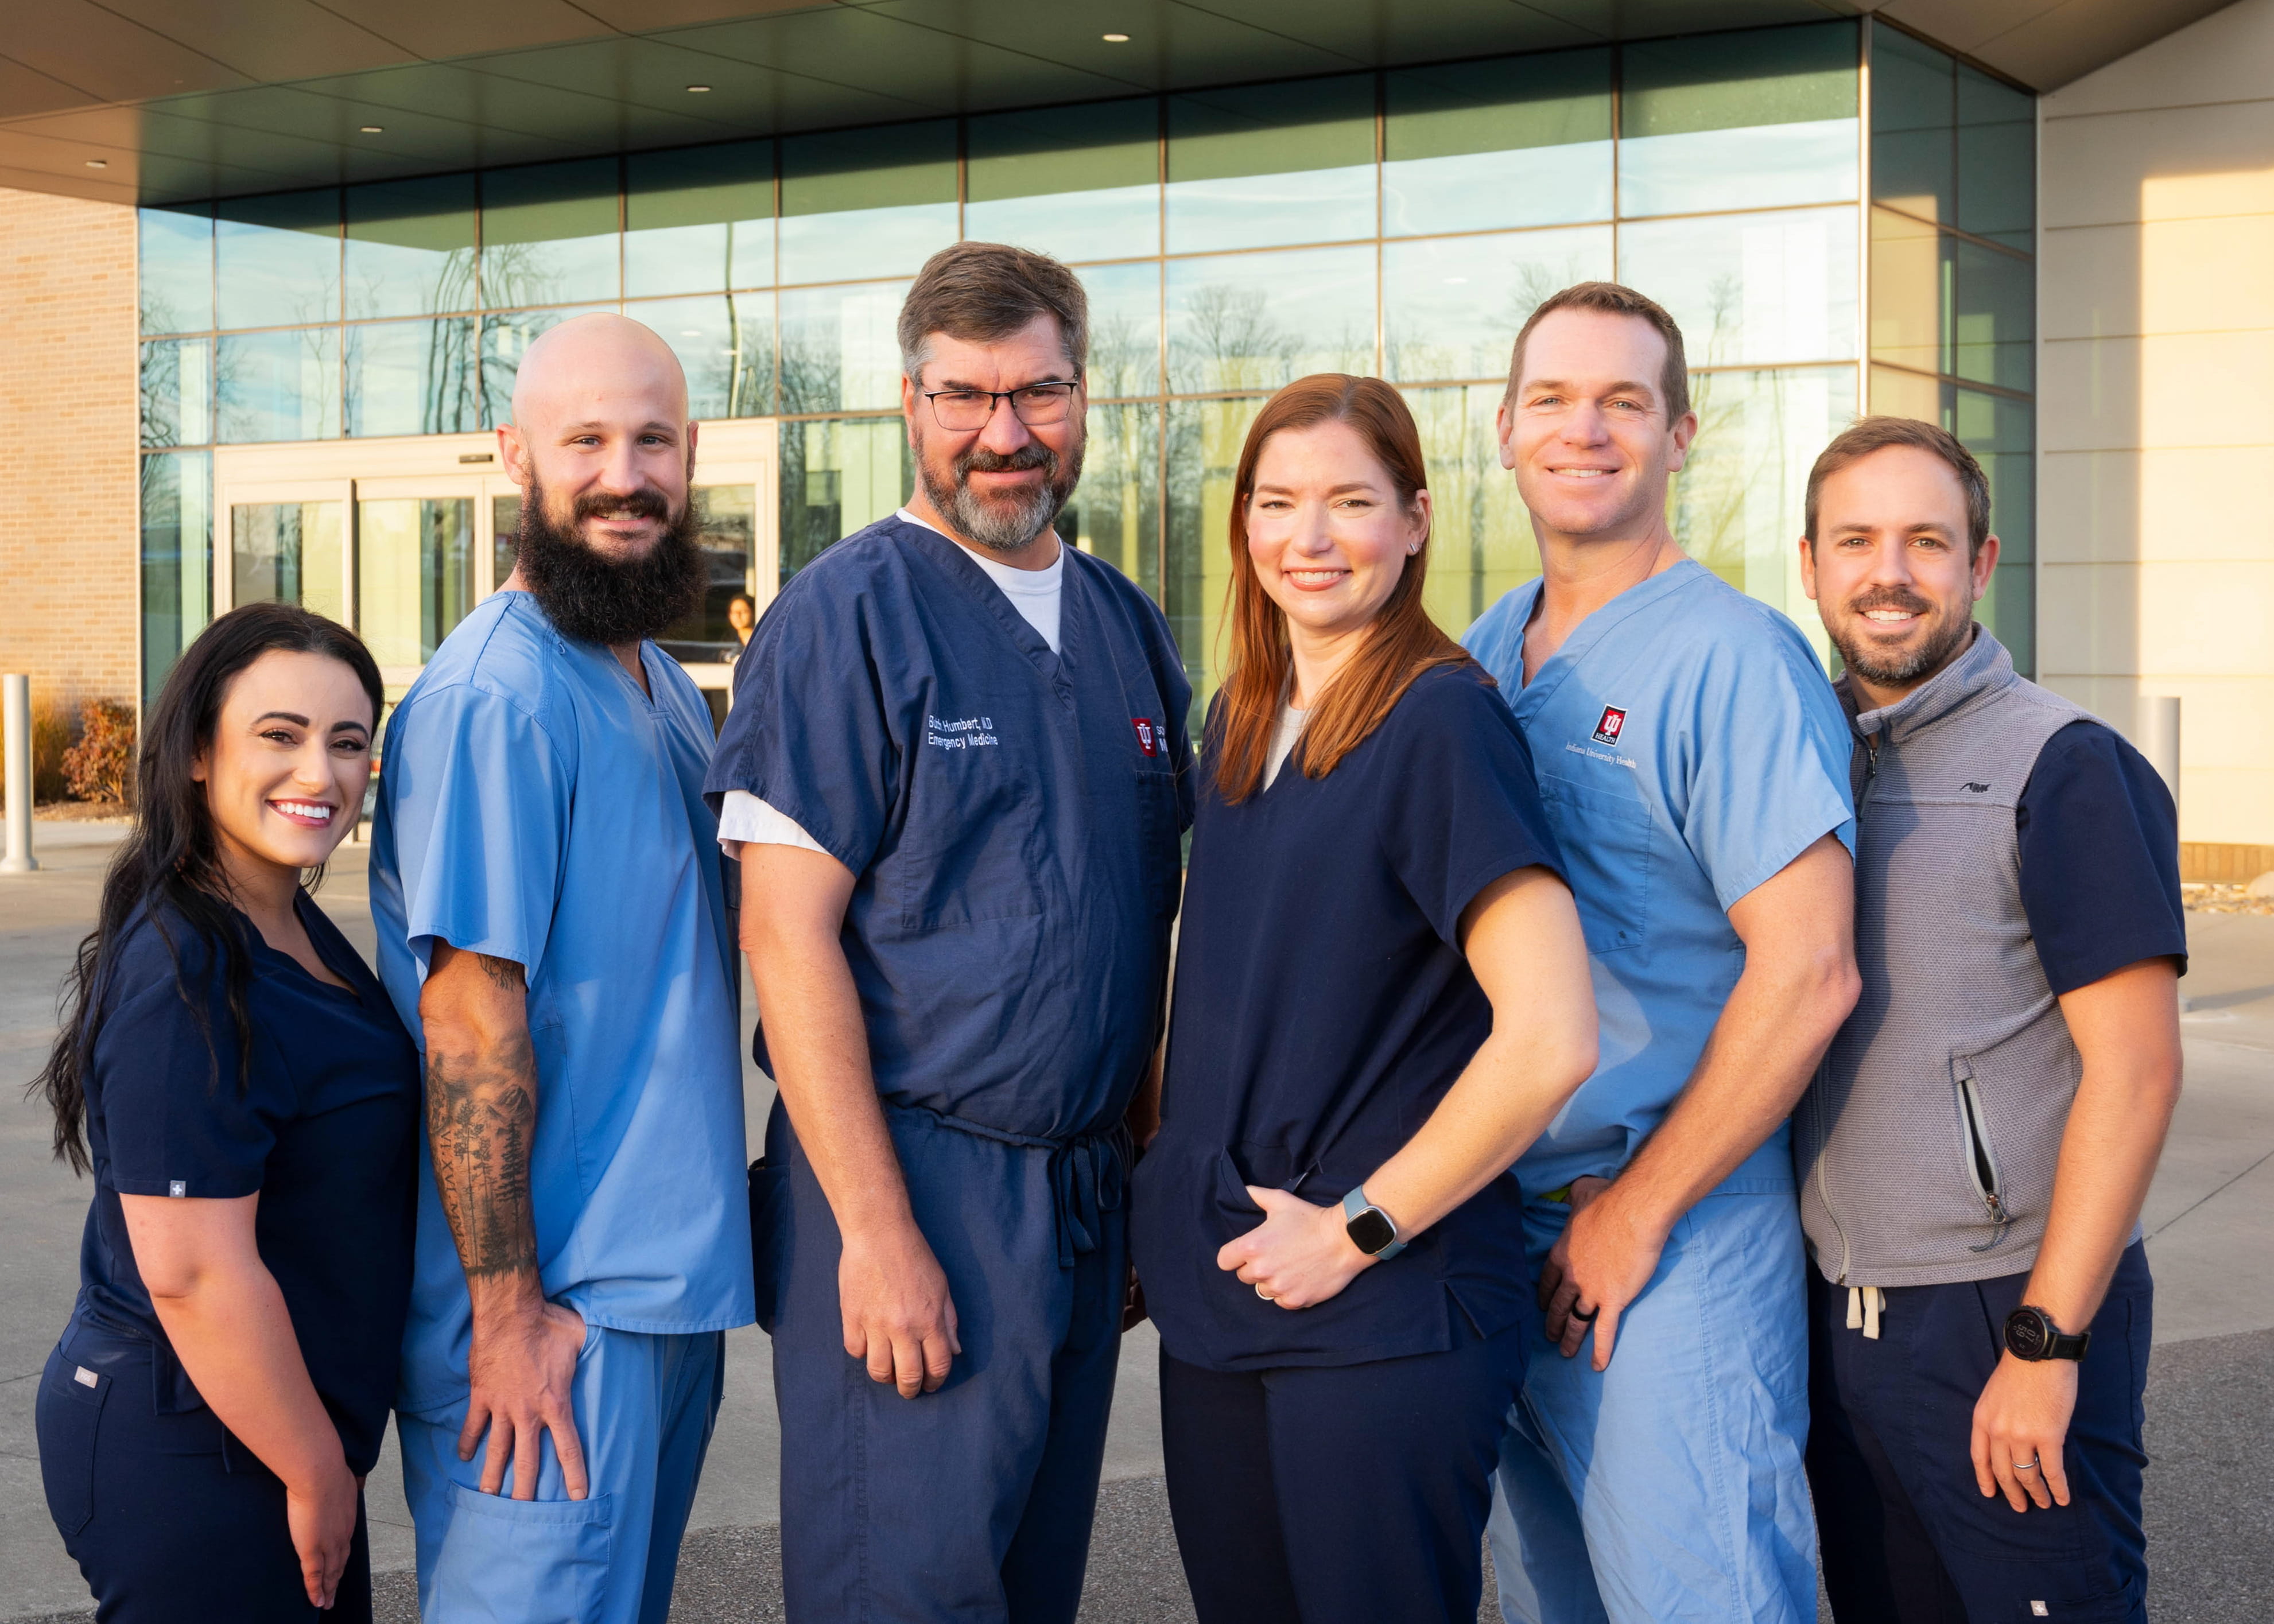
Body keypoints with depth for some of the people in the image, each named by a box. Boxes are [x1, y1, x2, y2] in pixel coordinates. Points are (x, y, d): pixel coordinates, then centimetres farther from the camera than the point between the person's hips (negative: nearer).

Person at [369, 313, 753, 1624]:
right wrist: (509, 1312, -21)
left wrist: (706, 1248, 15)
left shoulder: (665, 687, 12)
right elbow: (472, 1017, -21)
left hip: (673, 1274, 9)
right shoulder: (495, 698, -18)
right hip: (555, 1304, -9)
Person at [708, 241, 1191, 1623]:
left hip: (1093, 1191, 7)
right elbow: (788, 934, -15)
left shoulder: (1127, 626, 10)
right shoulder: (849, 613, -9)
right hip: (912, 1189, -6)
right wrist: (877, 1228, -20)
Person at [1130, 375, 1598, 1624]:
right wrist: (1173, 1190, 11)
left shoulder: (1441, 720, -13)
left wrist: (1357, 1230, -15)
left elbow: (1549, 1040, -21)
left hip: (1388, 1313, -7)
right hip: (1216, 1295, 7)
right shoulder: (1239, 722, 10)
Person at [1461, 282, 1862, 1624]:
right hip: (1493, 1223, 7)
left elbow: (1807, 974, -19)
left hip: (1679, 1236, -7)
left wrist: (1636, 1211, -15)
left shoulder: (1732, 658, -12)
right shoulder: (1484, 658, 10)